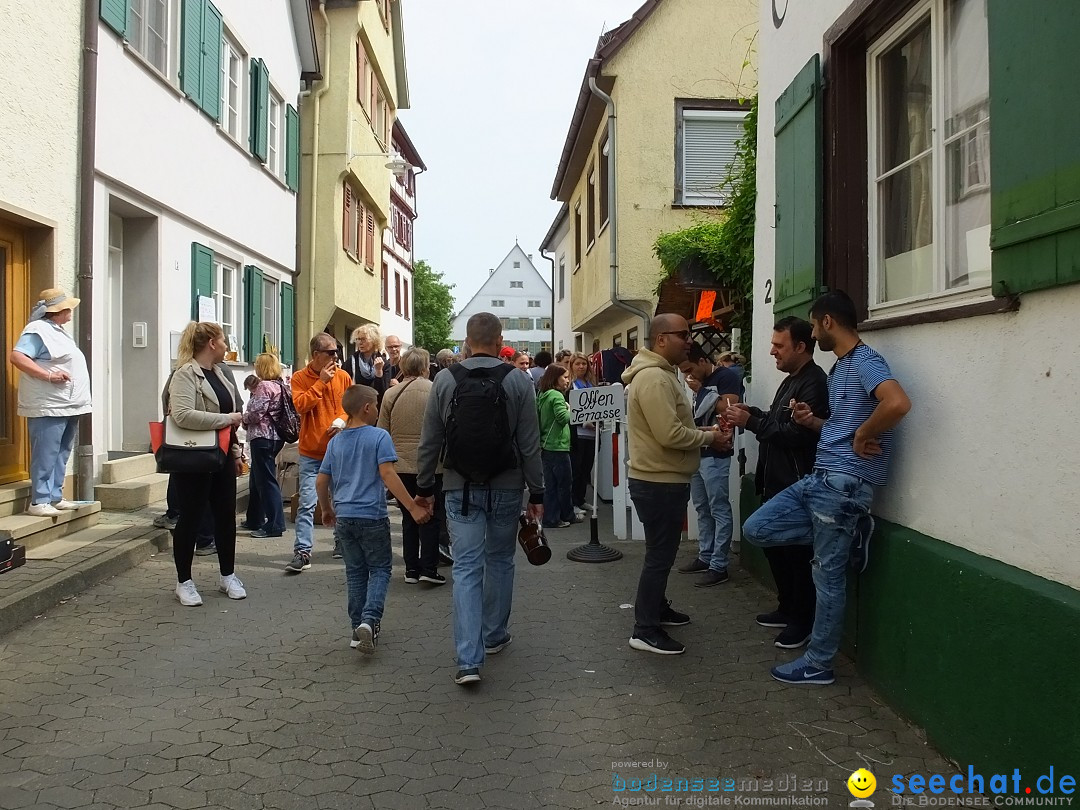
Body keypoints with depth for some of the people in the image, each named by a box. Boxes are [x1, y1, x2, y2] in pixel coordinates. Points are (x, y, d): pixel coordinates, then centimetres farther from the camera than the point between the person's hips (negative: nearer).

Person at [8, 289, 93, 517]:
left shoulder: (58, 331, 20)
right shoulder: (38, 330, -10)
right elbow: (16, 356, -21)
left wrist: (82, 398, 19)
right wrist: (48, 375, -25)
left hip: (68, 406, 10)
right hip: (49, 408, -10)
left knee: (61, 455, 13)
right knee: (45, 456, -8)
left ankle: (55, 497, 20)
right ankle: (39, 501, -4)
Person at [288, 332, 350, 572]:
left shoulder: (343, 376, 2)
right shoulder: (300, 378, -4)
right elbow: (300, 405, -18)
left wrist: (342, 420, -12)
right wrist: (321, 382, -18)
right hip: (311, 452, -3)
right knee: (307, 503, -6)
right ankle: (302, 552, -2)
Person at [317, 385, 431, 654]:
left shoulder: (335, 441, 8)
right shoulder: (379, 437, -8)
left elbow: (321, 482, 11)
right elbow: (388, 475, -18)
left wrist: (327, 510, 27)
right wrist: (413, 507, -19)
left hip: (344, 517, 5)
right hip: (372, 516, -5)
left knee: (355, 572, 14)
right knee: (380, 569, 7)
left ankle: (358, 628, 17)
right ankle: (370, 619, -14)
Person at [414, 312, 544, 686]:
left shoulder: (445, 380, -2)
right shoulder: (518, 382, -5)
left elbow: (430, 442, 1)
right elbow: (530, 445, -4)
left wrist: (424, 486, 12)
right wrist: (536, 493, 4)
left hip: (460, 489, 0)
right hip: (506, 488, 0)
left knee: (466, 568, 1)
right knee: (500, 561, 18)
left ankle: (469, 660, -6)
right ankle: (494, 636, 33)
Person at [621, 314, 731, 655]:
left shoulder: (661, 374, 14)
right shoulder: (653, 377, -22)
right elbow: (670, 435, -28)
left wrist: (706, 432, 5)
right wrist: (710, 438, -15)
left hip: (663, 479, 11)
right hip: (659, 482, -11)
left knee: (662, 551, 22)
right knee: (660, 554, -4)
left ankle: (657, 607, 37)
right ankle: (645, 630, 5)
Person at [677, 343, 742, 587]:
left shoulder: (726, 377, -8)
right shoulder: (702, 383, 17)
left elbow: (729, 409, -21)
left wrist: (702, 393, -13)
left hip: (715, 455, -9)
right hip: (697, 454, 9)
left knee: (719, 510, -4)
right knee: (702, 509, 14)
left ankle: (719, 566, -2)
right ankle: (705, 557, 23)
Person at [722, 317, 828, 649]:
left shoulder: (814, 383, -17)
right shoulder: (791, 380, 15)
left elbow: (797, 433, -26)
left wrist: (751, 422, -22)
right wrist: (751, 413, 4)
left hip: (796, 487, -10)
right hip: (776, 483, 10)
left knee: (797, 554, -1)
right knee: (774, 546, 17)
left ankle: (803, 621, 12)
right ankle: (787, 609, 31)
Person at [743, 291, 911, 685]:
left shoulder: (865, 361, -14)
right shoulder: (839, 367, 17)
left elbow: (898, 403, -33)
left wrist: (864, 436, -19)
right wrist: (811, 421, 7)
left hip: (844, 483, -10)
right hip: (819, 478, 10)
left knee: (828, 575, 1)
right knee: (756, 529, 7)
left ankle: (818, 664, 14)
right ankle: (847, 533, 9)